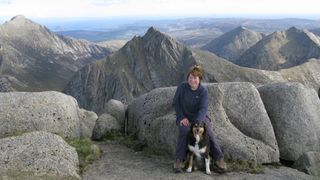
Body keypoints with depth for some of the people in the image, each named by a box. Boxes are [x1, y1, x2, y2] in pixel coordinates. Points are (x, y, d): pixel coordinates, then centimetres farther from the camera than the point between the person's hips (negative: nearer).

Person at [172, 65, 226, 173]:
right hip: (184, 117, -1)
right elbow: (175, 103, -3)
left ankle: (219, 158, -13)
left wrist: (197, 122, -36)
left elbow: (203, 108, -19)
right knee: (184, 131, -31)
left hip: (199, 116, 1)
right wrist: (182, 117, -15)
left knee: (209, 131, -25)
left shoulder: (203, 91, -10)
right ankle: (178, 160, -25)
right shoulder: (182, 87, -9)